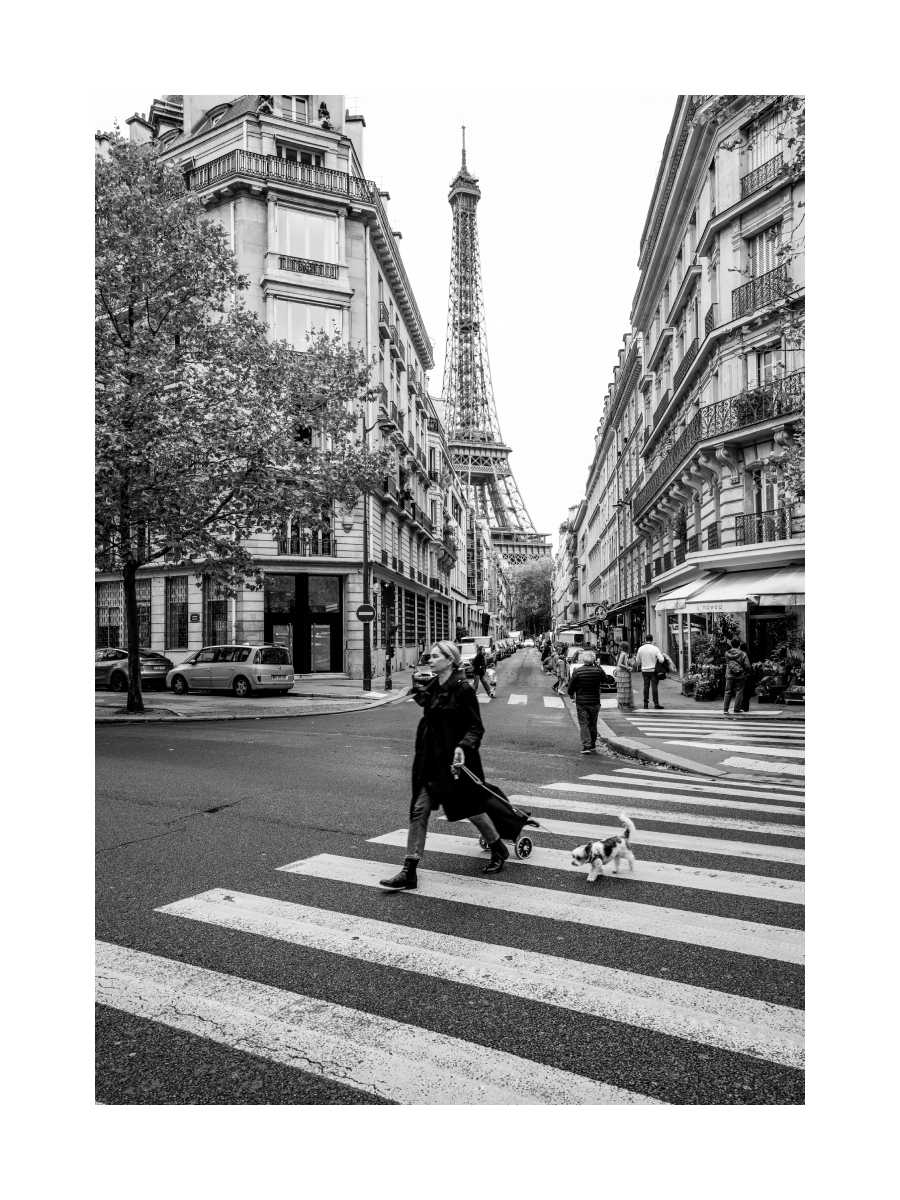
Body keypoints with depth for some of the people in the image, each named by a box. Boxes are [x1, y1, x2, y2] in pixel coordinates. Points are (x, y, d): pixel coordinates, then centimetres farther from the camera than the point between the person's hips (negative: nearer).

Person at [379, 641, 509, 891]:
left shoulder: (463, 689, -14)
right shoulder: (432, 688, 8)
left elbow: (476, 727, -14)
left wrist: (464, 746, -31)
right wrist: (422, 753, 19)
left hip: (454, 760, -7)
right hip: (429, 760, 7)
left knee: (471, 809, 11)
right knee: (419, 811, -1)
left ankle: (499, 850, 37)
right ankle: (409, 873, 2)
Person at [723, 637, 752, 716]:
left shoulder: (727, 653, -2)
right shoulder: (743, 654, -11)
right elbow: (747, 666, -10)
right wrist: (747, 673, 5)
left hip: (729, 676, 3)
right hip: (740, 677, -3)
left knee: (728, 692, 12)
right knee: (739, 693, 5)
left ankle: (725, 709, 14)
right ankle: (737, 710, 6)